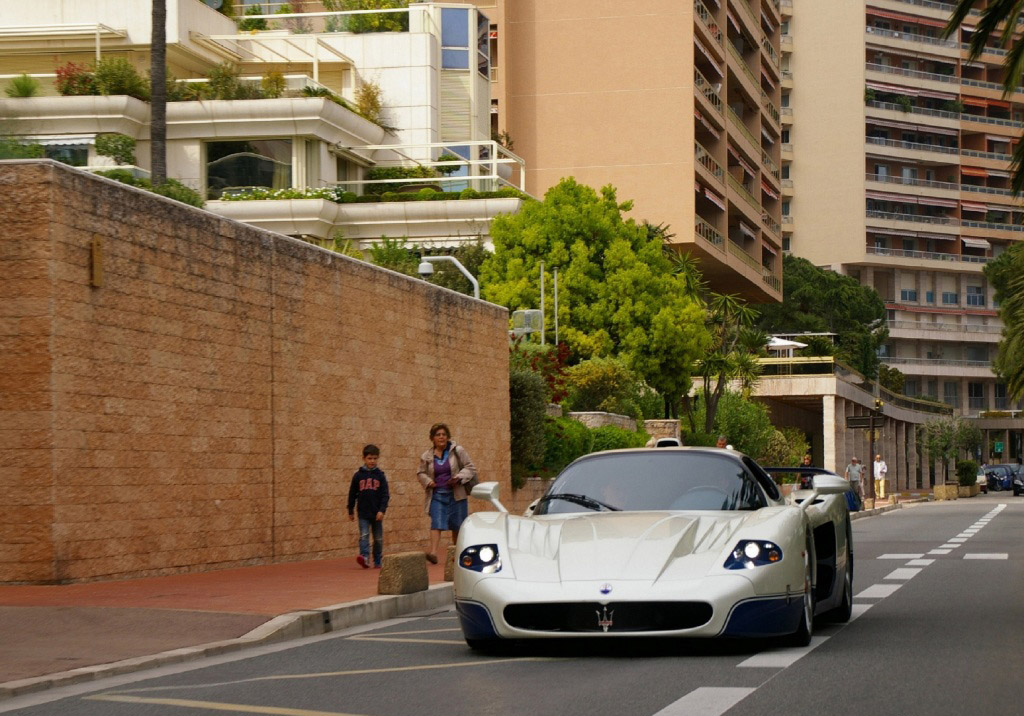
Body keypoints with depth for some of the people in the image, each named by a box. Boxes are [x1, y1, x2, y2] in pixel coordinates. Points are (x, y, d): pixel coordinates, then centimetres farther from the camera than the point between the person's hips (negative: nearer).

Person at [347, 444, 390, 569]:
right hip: (363, 513, -1)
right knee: (363, 536, -13)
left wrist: (382, 510, -12)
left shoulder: (380, 475, 1)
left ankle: (378, 562, 19)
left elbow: (385, 494, -1)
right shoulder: (358, 475, 1)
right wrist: (350, 511, 8)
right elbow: (352, 494, 7)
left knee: (378, 538, 9)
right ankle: (364, 557, -23)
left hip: (377, 513, 1)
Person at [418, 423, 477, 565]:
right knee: (436, 523, -16)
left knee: (457, 526, 7)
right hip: (437, 495, 0)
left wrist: (459, 477, -16)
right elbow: (421, 473, 17)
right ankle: (433, 552, -26)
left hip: (456, 494, 0)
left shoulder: (458, 451, -1)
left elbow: (470, 468, 1)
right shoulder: (426, 457, 5)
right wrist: (427, 481, -4)